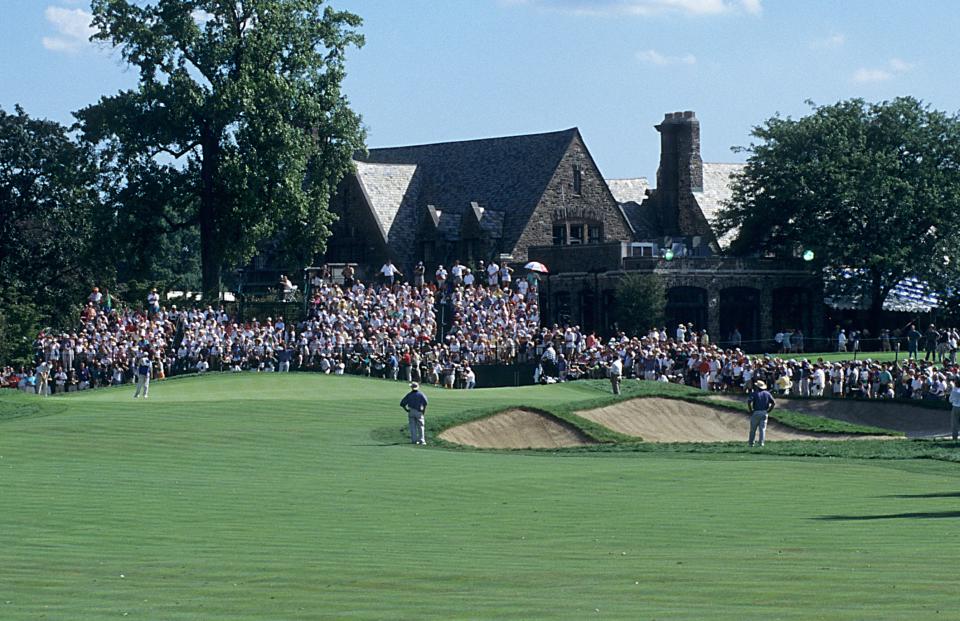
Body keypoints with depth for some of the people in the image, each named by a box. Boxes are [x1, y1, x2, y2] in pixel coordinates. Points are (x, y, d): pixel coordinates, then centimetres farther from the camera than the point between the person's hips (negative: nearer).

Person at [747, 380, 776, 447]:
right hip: (764, 413, 3)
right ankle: (761, 443, -5)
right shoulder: (767, 394, 7)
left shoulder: (755, 394, -5)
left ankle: (751, 443, 9)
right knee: (762, 429, 3)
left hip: (755, 413, -3)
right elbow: (774, 403, 1)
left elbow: (749, 402, -18)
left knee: (753, 429, 7)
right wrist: (768, 410, 6)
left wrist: (751, 411, -7)